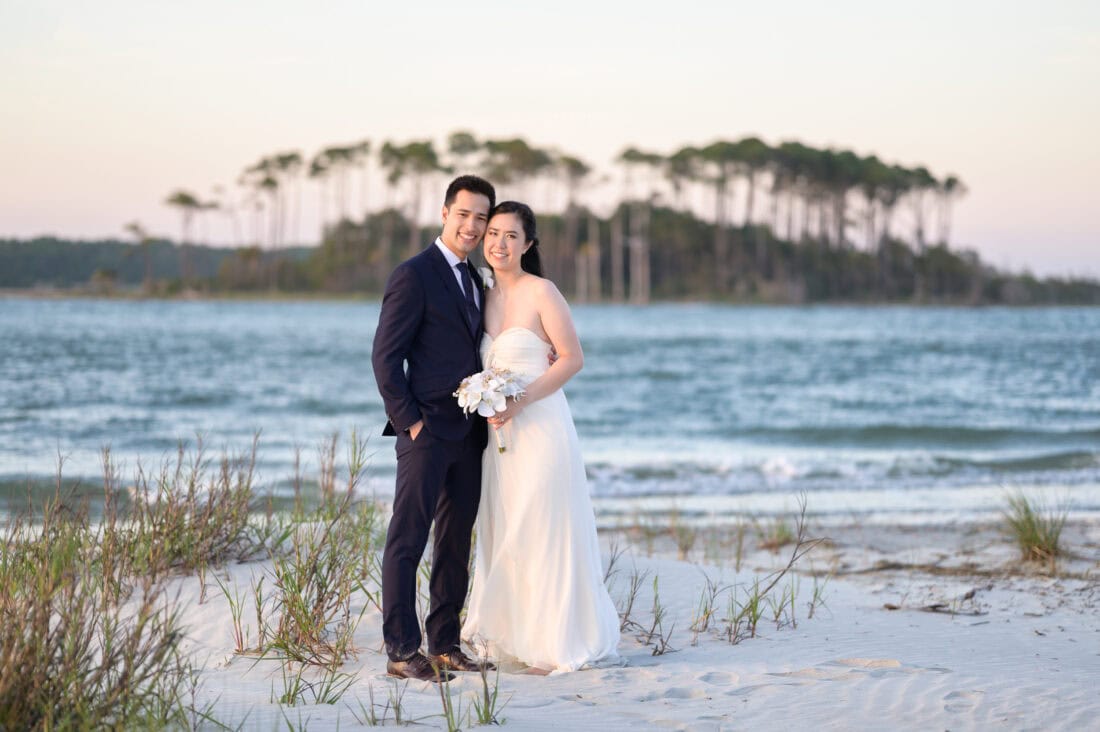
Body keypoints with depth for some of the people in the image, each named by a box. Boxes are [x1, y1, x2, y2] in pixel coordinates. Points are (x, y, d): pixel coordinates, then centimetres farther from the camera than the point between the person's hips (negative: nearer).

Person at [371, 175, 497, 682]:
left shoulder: (475, 280, 17)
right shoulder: (414, 275, -7)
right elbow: (385, 356, -10)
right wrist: (409, 421, -14)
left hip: (469, 433, 8)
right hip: (428, 431, -8)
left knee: (456, 542, 10)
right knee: (407, 541, -5)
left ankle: (445, 644, 16)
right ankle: (402, 651, -3)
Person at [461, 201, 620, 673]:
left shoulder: (542, 293, -8)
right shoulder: (486, 297, 12)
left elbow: (573, 358, -11)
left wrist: (519, 402, -17)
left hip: (539, 426, -7)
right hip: (498, 432, 7)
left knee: (544, 533, -3)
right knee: (502, 535, 9)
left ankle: (558, 643, 5)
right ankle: (512, 637, 17)